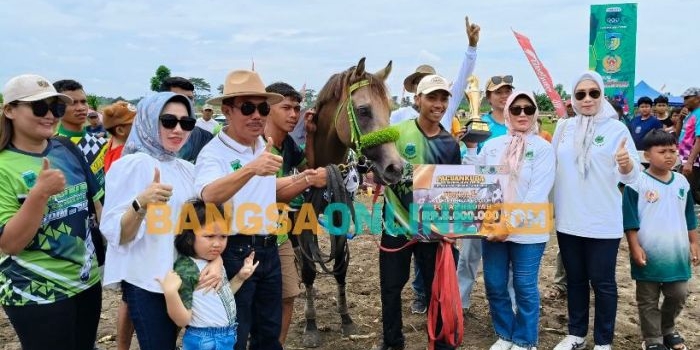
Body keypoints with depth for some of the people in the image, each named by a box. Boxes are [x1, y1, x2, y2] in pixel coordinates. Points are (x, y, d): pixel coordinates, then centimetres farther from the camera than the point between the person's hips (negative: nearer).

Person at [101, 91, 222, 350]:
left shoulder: (187, 170, 6)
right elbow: (116, 234, -17)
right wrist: (141, 203, -35)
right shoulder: (131, 165, -12)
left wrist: (216, 261, -11)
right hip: (146, 282, -6)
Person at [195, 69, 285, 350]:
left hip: (268, 249, 7)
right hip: (235, 251, -7)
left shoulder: (264, 147, 7)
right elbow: (209, 195, -39)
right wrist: (251, 168, -54)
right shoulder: (214, 152, -17)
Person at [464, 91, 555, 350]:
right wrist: (470, 149, -4)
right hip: (492, 227, 4)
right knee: (495, 286, 11)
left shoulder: (543, 148, -5)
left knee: (525, 288, 7)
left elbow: (538, 192, -15)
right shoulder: (492, 145, 8)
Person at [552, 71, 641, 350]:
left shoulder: (616, 128, -6)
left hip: (602, 222, -4)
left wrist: (627, 164, -33)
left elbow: (631, 176, -12)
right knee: (575, 279, 16)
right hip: (568, 219, 4)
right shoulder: (564, 127, 5)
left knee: (603, 282, 6)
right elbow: (552, 166, 14)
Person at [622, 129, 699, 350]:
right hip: (649, 255, -5)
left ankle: (667, 330, 38)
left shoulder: (682, 182, 4)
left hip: (677, 254, 5)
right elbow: (630, 220, -11)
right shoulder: (637, 184, -12)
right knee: (648, 301, 8)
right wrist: (635, 247, -14)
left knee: (678, 296, 16)